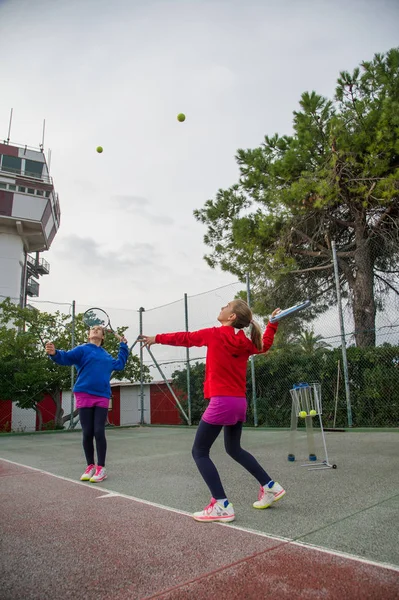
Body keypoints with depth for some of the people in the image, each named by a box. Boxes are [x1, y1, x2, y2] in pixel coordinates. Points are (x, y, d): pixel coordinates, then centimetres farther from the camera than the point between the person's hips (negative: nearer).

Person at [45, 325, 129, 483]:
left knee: (99, 432, -4)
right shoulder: (82, 349, 3)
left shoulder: (106, 356, 18)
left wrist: (123, 345, 34)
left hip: (102, 397, 3)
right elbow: (66, 357, -13)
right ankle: (90, 466, 17)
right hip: (84, 395, -2)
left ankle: (101, 468, 5)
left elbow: (119, 364, 34)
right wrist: (54, 353, -35)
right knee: (87, 433, 2)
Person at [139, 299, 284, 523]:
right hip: (239, 403, 8)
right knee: (234, 449, 26)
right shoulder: (245, 342, 7)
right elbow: (264, 345, 29)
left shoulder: (214, 334, -8)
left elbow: (184, 338, 4)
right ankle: (270, 487, 30)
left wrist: (156, 338, 18)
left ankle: (222, 506, 1)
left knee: (199, 452, 4)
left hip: (222, 402, -8)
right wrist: (273, 323, 30)